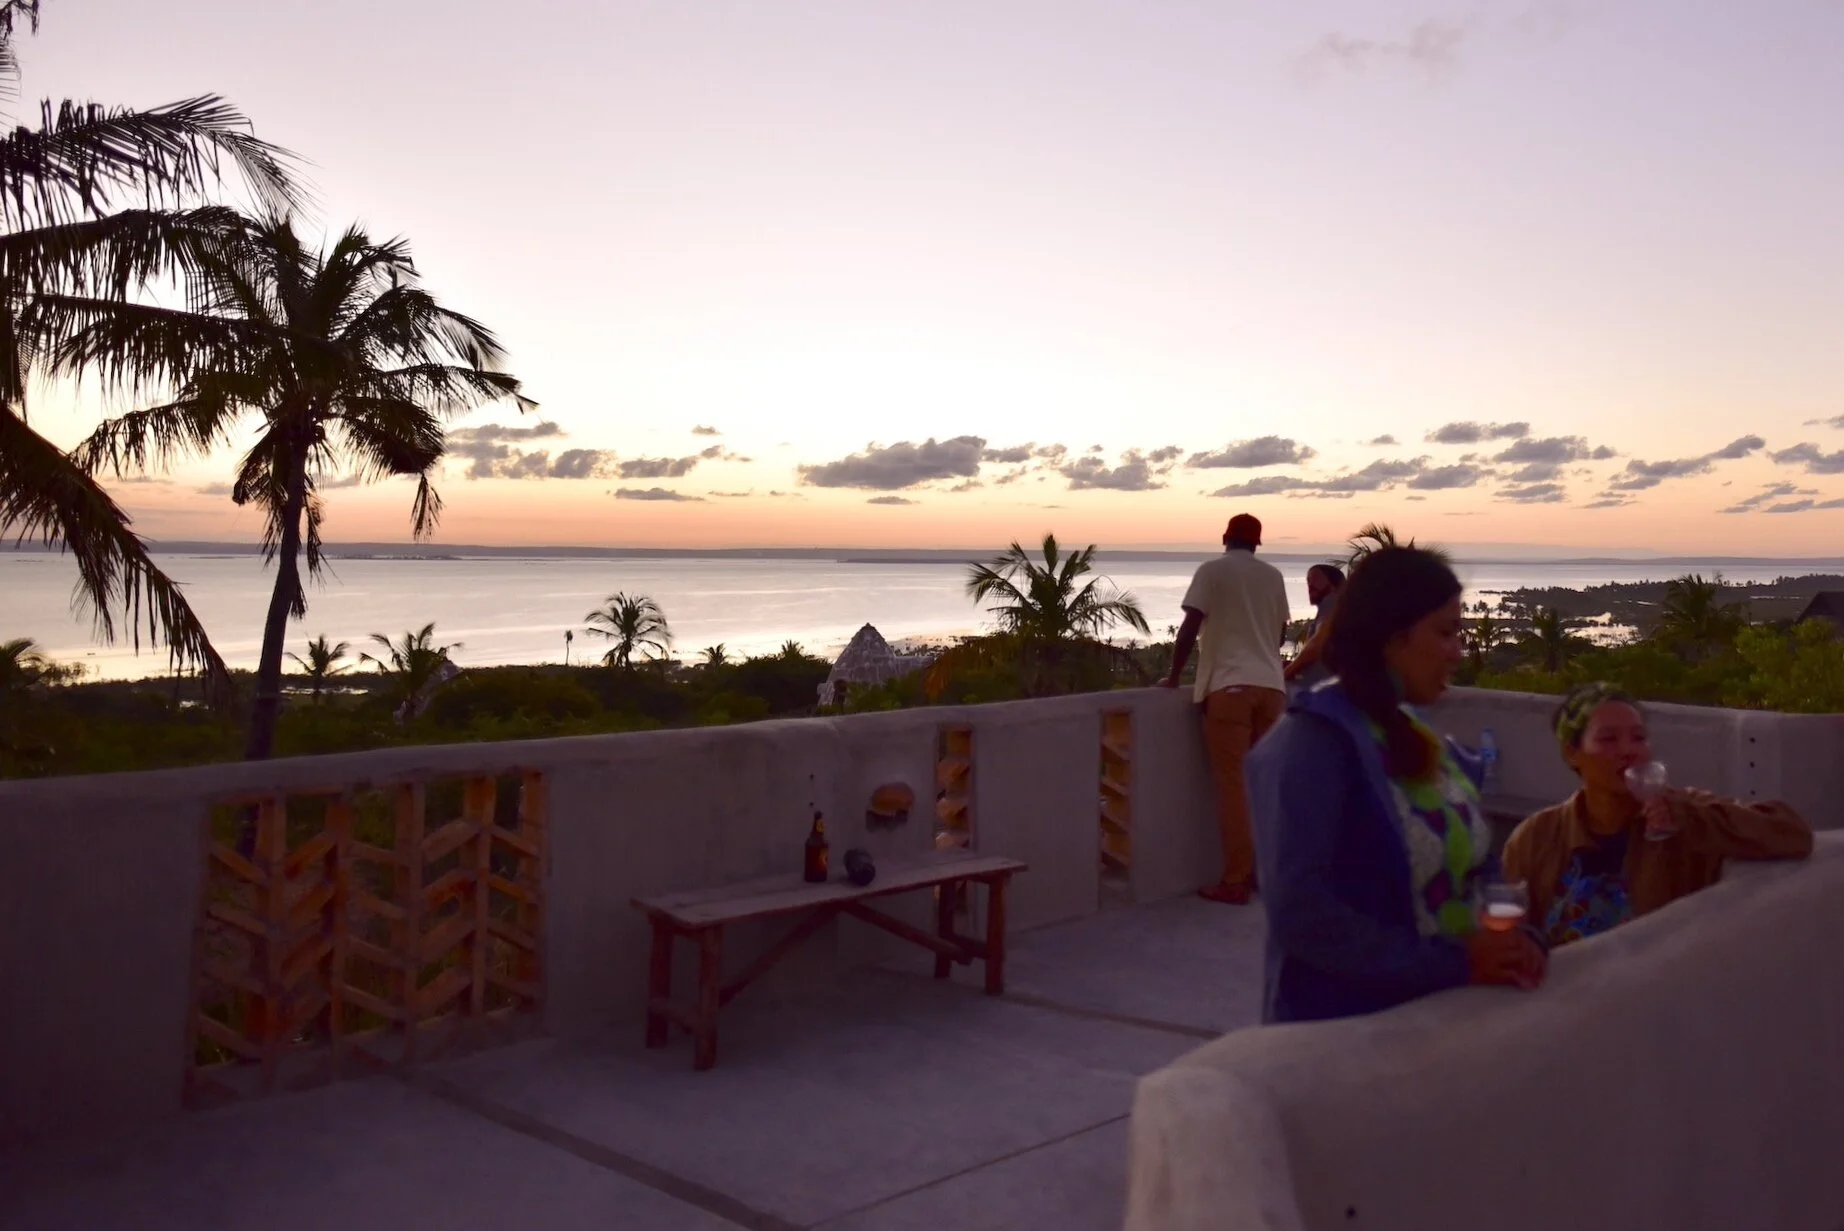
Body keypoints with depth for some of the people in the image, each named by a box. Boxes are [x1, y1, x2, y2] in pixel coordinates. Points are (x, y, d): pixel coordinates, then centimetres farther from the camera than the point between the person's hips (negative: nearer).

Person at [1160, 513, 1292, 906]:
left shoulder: (1211, 570, 1)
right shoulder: (1273, 576, 15)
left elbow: (1190, 628, -5)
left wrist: (1174, 676, 6)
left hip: (1229, 686, -5)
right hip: (1270, 685, 5)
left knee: (1233, 783, -5)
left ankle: (1236, 880, -5)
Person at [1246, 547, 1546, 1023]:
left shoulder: (1418, 738, 6)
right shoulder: (1312, 741, -18)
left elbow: (1474, 865, 12)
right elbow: (1299, 915, -25)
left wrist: (1516, 939, -7)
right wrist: (1453, 964, -23)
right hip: (1343, 1030, -7)